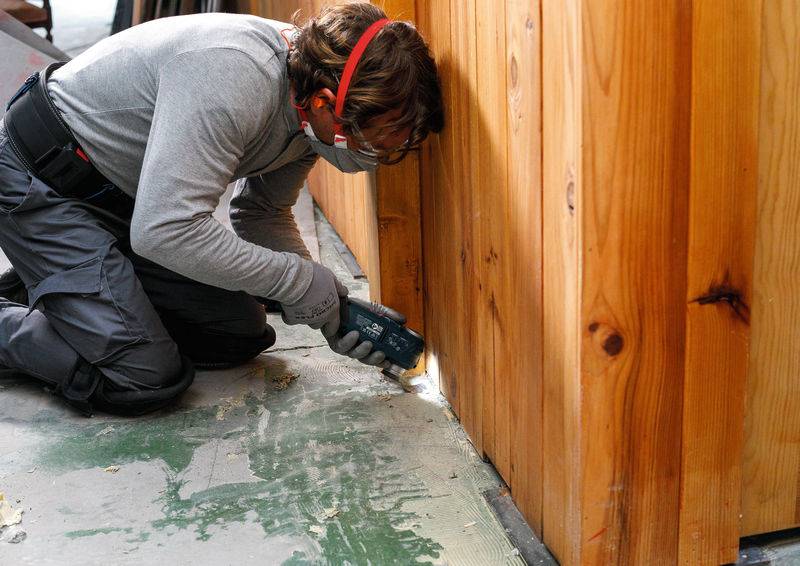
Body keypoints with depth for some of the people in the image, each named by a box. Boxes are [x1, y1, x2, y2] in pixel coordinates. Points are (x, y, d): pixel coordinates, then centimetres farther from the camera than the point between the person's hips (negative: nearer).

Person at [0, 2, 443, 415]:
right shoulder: (232, 76, -36)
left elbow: (263, 213, 3)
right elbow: (165, 231, -38)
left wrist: (334, 306, -10)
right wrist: (299, 281, -28)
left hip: (128, 193, 9)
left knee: (239, 335, 7)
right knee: (146, 378, -18)